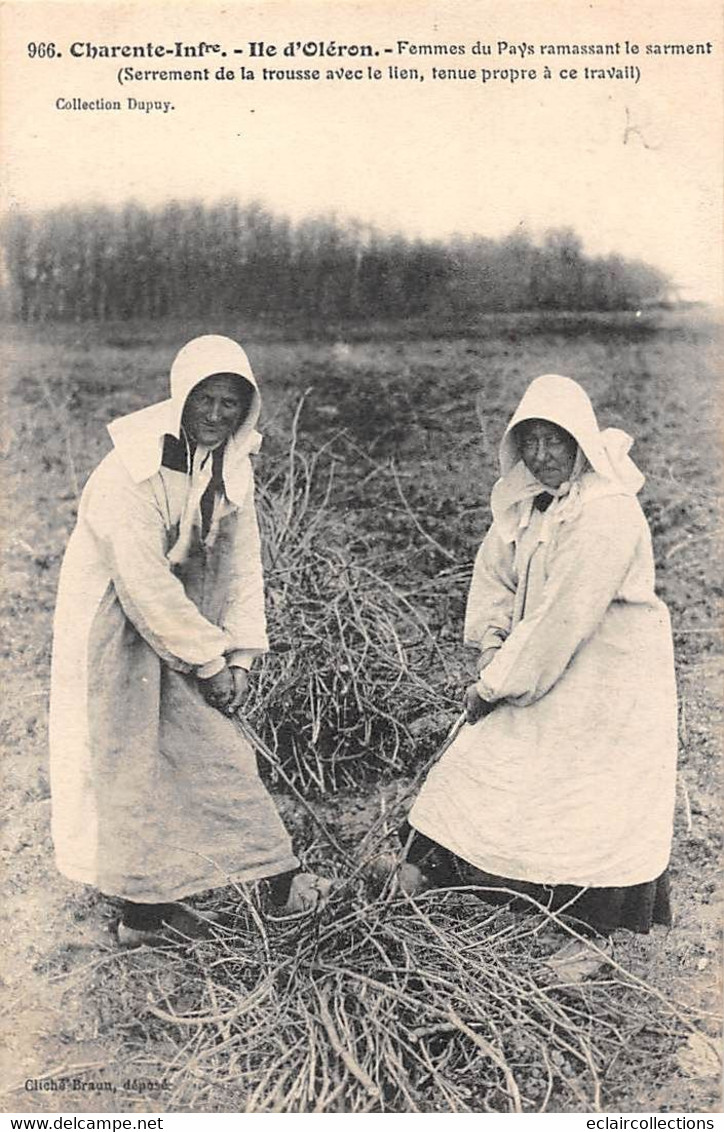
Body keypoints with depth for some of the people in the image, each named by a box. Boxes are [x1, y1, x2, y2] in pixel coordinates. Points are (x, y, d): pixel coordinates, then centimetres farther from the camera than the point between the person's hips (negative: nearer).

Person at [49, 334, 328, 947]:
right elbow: (144, 584, -26)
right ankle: (142, 908, 18)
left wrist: (240, 656, -6)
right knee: (128, 763, 1)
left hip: (178, 618, 7)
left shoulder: (232, 464, -1)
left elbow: (240, 563, 1)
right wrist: (208, 660, -19)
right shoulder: (132, 471, -24)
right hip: (114, 626, -7)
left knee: (210, 748, 7)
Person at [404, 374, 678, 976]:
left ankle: (590, 939, 21)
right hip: (538, 673, 8)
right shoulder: (525, 502, 2)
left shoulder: (609, 514, -24)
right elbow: (493, 577, 9)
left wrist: (495, 685, -20)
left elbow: (565, 618, -26)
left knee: (590, 812, 2)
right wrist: (493, 653, -6)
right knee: (479, 766, 11)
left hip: (606, 680, -8)